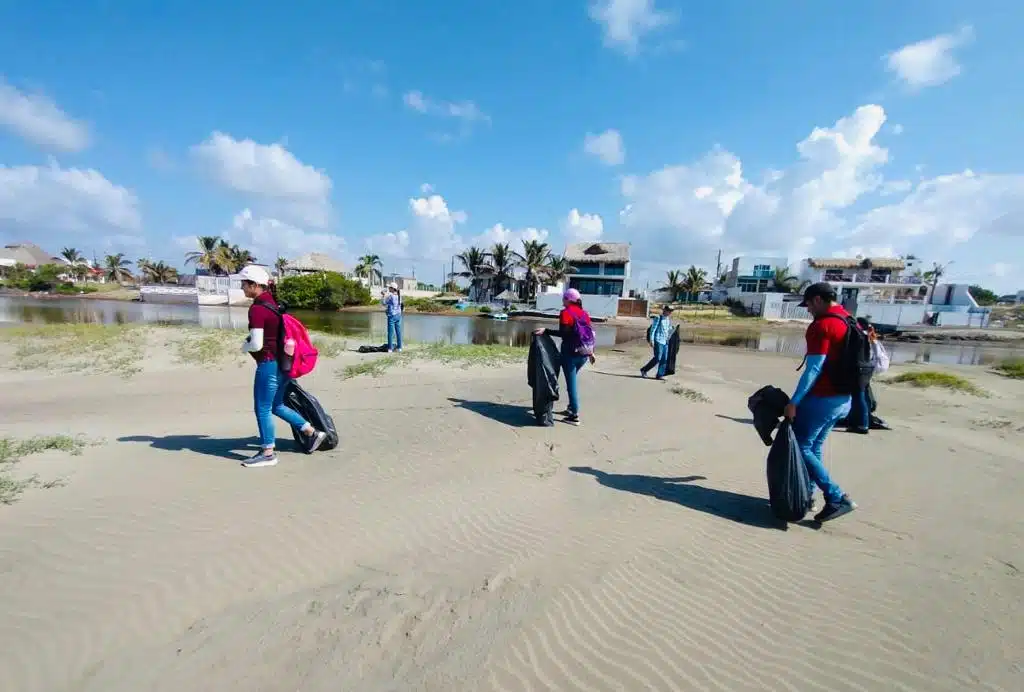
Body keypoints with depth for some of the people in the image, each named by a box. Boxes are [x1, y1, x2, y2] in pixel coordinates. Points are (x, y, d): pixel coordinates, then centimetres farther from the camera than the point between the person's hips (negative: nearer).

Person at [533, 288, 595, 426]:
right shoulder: (584, 313, 12)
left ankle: (575, 416, 2)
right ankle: (571, 408, 30)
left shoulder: (566, 312, -9)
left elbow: (564, 333, -19)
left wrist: (546, 331, -19)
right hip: (583, 353, 7)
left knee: (571, 383, -1)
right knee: (573, 380, 22)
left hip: (570, 352, -7)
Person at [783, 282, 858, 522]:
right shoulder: (850, 322, 11)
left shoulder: (821, 325, -18)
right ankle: (807, 495, 23)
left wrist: (794, 402, -19)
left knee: (800, 447, 0)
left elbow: (813, 369, -22)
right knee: (814, 446, 17)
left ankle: (837, 498, -1)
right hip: (843, 399, 9)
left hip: (821, 399, -9)